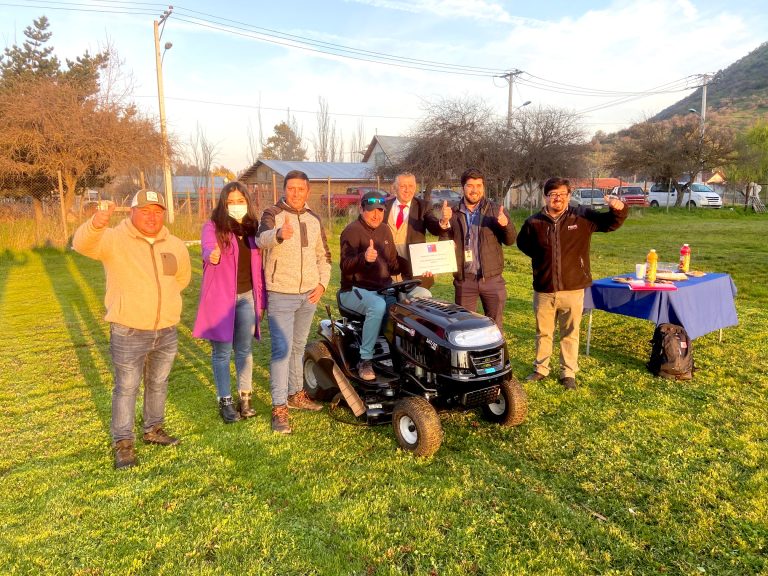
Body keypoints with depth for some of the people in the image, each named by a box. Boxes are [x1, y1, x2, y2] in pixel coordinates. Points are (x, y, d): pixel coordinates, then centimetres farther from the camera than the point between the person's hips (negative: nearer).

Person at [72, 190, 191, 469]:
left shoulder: (175, 245, 4)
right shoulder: (114, 239, -10)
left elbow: (183, 278, 20)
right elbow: (83, 244, -30)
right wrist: (96, 223, -51)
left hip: (167, 331, 5)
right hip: (129, 332, -4)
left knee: (158, 384, 18)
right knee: (126, 388, 5)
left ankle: (154, 430, 37)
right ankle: (123, 443, 19)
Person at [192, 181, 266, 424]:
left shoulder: (253, 228, 8)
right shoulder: (213, 227, -5)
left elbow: (258, 267, 10)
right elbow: (208, 246, -27)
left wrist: (261, 300, 9)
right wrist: (212, 254, -51)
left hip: (247, 297, 4)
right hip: (221, 298, -4)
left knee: (245, 350, 11)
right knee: (222, 352, 4)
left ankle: (245, 398, 22)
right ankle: (225, 401, 15)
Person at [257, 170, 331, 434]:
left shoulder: (314, 219, 8)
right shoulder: (272, 214, -8)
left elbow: (323, 255, 16)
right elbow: (262, 239, -30)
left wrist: (322, 284, 2)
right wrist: (279, 234, -53)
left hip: (309, 294, 5)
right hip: (281, 295, -5)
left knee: (298, 347, 17)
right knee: (282, 350, -8)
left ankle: (296, 394, 31)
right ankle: (279, 408, -2)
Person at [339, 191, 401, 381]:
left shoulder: (385, 231, 15)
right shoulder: (352, 230, -8)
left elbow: (393, 265, 22)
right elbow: (345, 266, -21)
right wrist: (364, 257, -41)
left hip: (383, 289, 7)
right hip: (355, 290, -6)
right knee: (378, 306, -36)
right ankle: (365, 360, -24)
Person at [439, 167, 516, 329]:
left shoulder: (496, 210, 3)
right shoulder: (453, 213, 5)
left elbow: (510, 241, 0)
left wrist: (505, 224, -22)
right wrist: (444, 223, -17)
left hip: (492, 279, 0)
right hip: (464, 280, 1)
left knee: (495, 327, 8)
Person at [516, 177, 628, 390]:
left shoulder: (582, 217, -3)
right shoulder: (534, 222, -1)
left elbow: (610, 223, 1)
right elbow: (522, 243, 17)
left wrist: (618, 209, -20)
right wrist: (541, 258, 5)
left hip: (573, 289, -1)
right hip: (543, 290, 1)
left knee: (570, 333, 10)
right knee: (543, 332, 14)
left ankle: (568, 373, 24)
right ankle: (541, 369, 31)